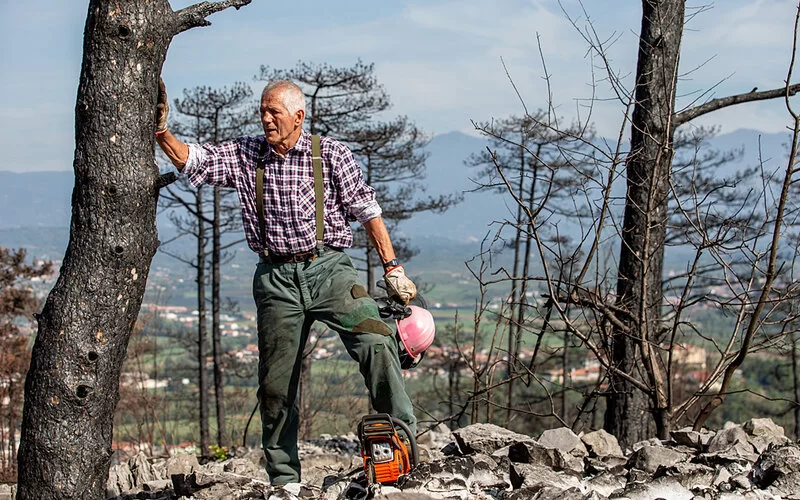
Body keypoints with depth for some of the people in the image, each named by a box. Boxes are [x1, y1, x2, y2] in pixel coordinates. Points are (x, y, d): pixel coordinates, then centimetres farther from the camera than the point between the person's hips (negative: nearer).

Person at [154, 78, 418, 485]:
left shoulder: (331, 154, 0)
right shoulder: (243, 155, 6)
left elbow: (366, 210, 3)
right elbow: (191, 160, 0)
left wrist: (392, 268, 1)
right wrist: (161, 132, -18)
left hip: (329, 268, -2)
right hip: (276, 279, 2)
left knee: (375, 342, -24)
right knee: (276, 382, 4)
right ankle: (284, 478, 15)